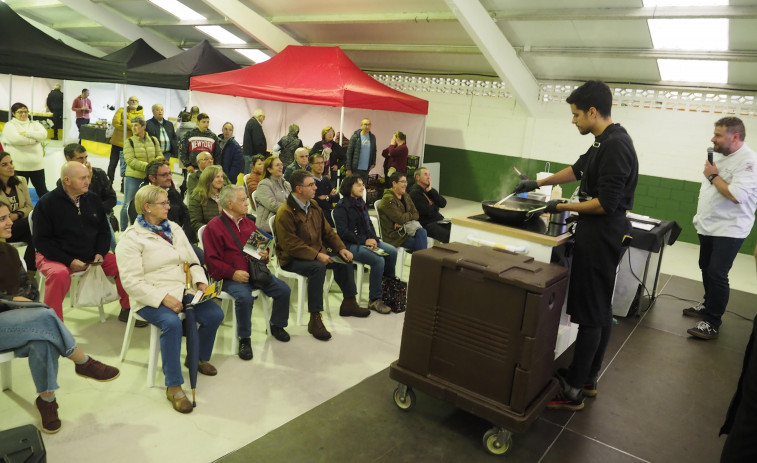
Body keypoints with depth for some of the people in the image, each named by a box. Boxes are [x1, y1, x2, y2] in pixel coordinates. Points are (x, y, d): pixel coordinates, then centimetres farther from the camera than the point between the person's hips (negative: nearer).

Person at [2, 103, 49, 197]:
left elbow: (43, 134, -7)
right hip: (19, 166, -3)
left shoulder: (34, 124, 12)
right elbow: (16, 139, -17)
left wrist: (26, 133, -15)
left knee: (42, 189, 12)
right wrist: (34, 139, -8)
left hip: (37, 164, 3)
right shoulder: (9, 126, 0)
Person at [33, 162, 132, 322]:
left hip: (91, 256, 5)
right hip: (57, 257, -4)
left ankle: (127, 309, 7)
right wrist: (69, 261, -21)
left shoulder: (93, 200, 4)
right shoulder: (46, 203, -10)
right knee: (59, 275, -36)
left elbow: (104, 230, 10)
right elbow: (41, 240, -12)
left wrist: (100, 253, -8)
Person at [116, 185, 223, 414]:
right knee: (172, 323, -34)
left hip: (183, 290, 6)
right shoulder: (132, 238, -8)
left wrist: (200, 281, -6)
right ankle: (173, 386, -19)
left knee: (215, 314, -15)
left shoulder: (174, 229, 13)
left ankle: (201, 358, 14)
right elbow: (131, 281, -15)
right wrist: (163, 298, -25)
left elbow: (192, 261, 14)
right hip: (152, 298, -6)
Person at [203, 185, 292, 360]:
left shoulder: (248, 223, 15)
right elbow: (212, 260, -10)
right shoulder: (214, 226, -5)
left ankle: (277, 325, 17)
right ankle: (244, 339, -12)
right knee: (245, 297, -34)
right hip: (230, 277, -6)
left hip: (255, 271, 6)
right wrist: (233, 273, -21)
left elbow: (262, 246, 27)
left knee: (283, 290, -9)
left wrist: (264, 254, 3)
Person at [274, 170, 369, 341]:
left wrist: (340, 248, 0)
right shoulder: (285, 212, -19)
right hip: (292, 258, -8)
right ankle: (315, 320, -28)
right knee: (318, 268, -34)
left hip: (317, 252, 8)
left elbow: (327, 230, 14)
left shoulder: (313, 205, 8)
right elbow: (291, 244, -24)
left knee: (345, 260, -1)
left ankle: (349, 303, 16)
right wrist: (316, 255, -28)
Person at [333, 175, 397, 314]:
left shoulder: (361, 203, 15)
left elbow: (369, 224, 19)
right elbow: (343, 232, -16)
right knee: (378, 260, -27)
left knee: (392, 251, -9)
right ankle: (374, 300, -17)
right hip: (350, 245, -8)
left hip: (366, 240, 8)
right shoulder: (341, 207, -9)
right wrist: (364, 241, -18)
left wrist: (373, 238, -1)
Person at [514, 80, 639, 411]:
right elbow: (577, 169, 27)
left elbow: (606, 203, -23)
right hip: (601, 236, 10)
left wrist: (564, 207, -11)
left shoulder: (615, 146, -19)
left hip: (600, 237, -10)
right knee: (601, 311, 15)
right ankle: (588, 379, 28)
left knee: (589, 314, -4)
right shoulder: (606, 142, 12)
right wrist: (538, 183, 32)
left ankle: (572, 391, 6)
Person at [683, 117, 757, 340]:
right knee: (706, 269, 18)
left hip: (729, 230, -9)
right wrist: (700, 217, 16)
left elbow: (736, 195, -29)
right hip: (708, 226, 9)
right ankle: (708, 304, 35)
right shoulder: (721, 156, 10)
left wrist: (713, 176, -17)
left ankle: (712, 322, 0)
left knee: (717, 274, -9)